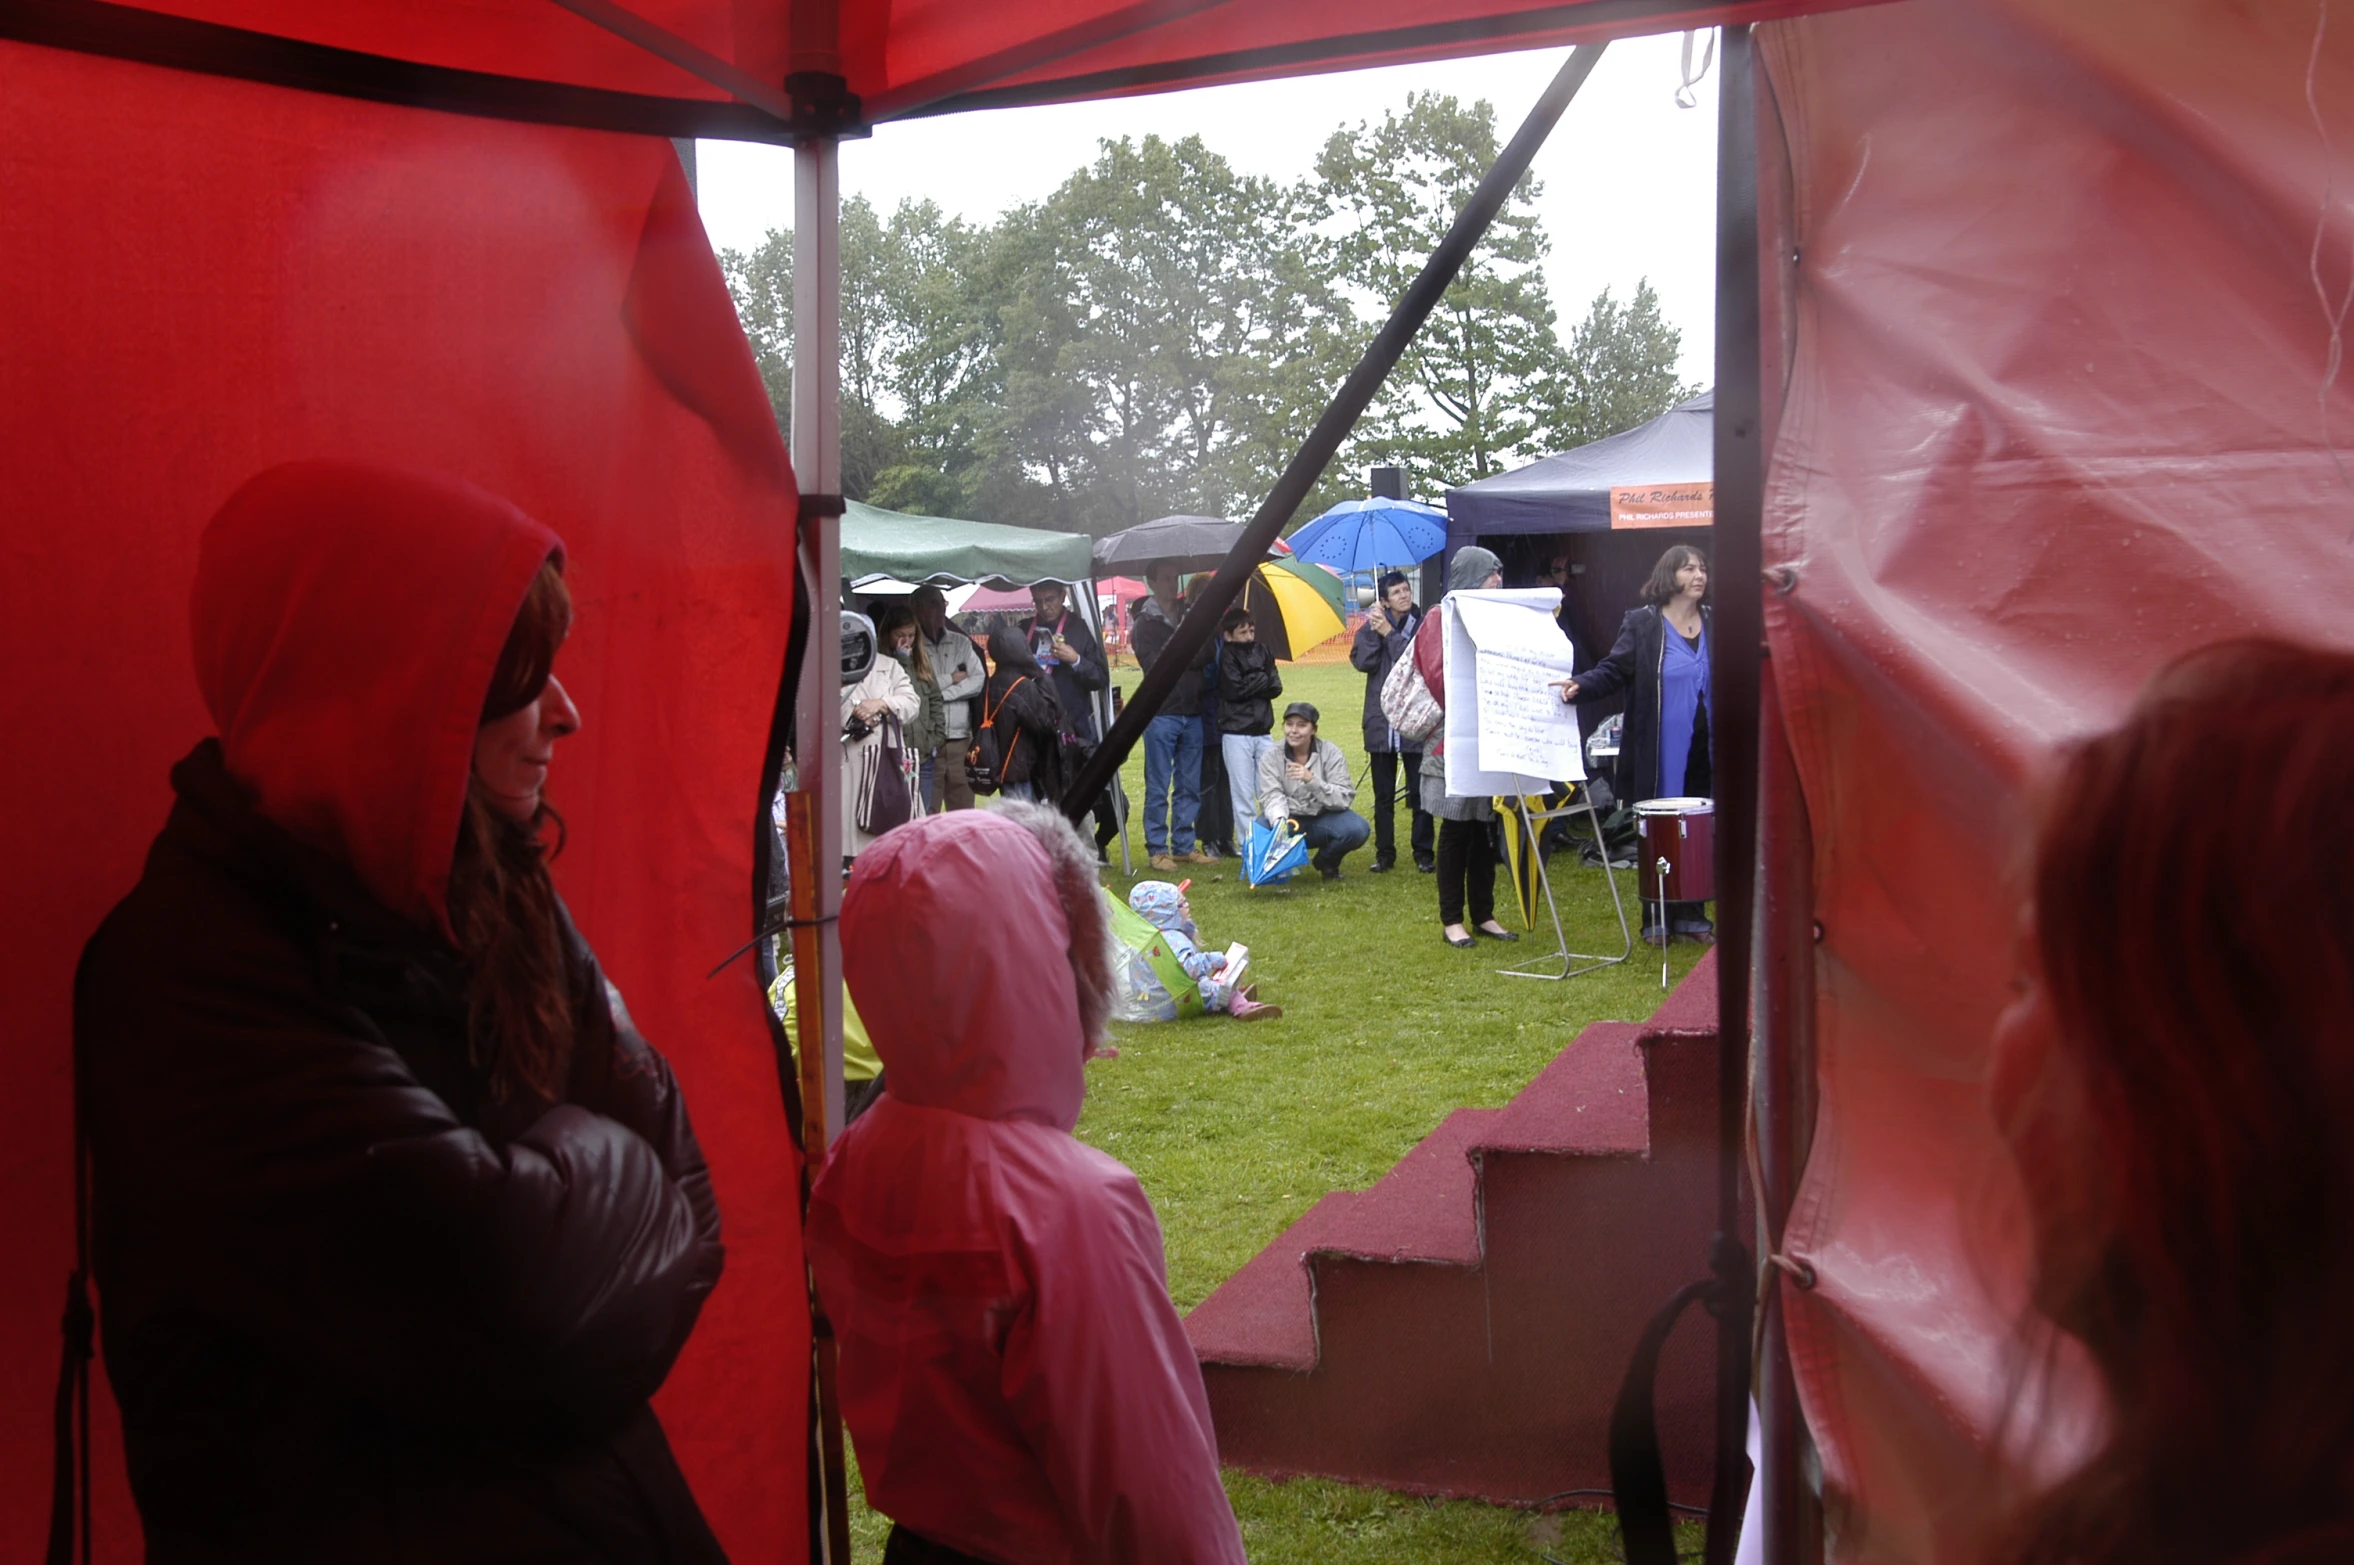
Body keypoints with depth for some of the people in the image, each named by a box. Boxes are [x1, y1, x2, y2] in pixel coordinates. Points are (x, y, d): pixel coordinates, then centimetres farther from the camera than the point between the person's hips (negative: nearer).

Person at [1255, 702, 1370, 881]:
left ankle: (1327, 862, 5)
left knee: (1357, 829, -29)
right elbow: (1272, 797, -18)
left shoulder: (1330, 753, -9)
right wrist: (1279, 821, -42)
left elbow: (1343, 799, -17)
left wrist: (1311, 780, -34)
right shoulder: (1271, 756, -7)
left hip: (1323, 819, 0)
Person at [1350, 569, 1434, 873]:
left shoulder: (1424, 627, 1)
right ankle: (1384, 853, 15)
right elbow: (1362, 662, -7)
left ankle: (1423, 853, 8)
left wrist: (1389, 633, -11)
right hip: (1381, 722, 2)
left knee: (1419, 793, 1)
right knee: (1383, 794, 8)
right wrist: (1375, 631, -14)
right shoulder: (1371, 628, 7)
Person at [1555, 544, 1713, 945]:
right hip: (1658, 755, -4)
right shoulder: (1641, 623, -3)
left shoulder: (1714, 624, 9)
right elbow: (1614, 670, -6)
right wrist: (1581, 686, -23)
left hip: (1702, 753, 4)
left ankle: (1692, 914, 20)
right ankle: (1657, 920, 14)